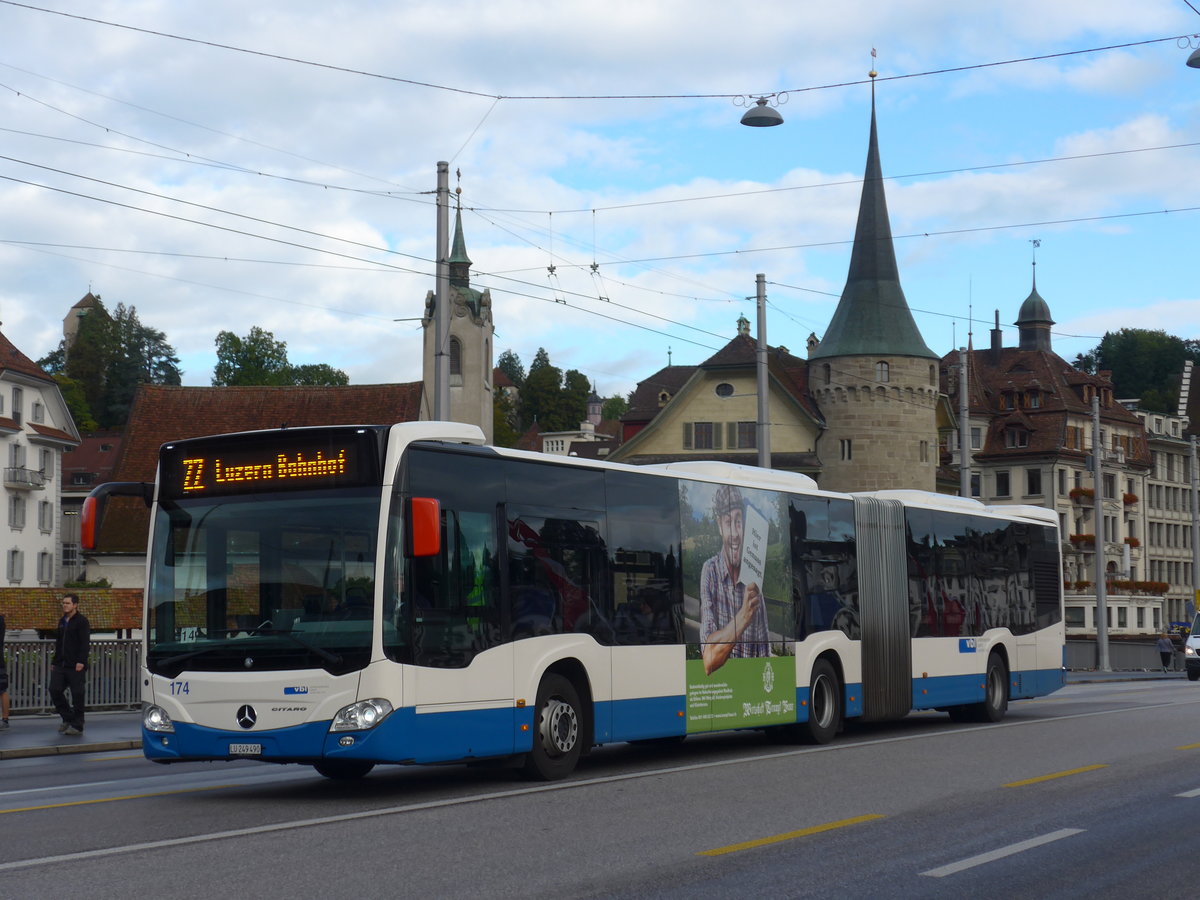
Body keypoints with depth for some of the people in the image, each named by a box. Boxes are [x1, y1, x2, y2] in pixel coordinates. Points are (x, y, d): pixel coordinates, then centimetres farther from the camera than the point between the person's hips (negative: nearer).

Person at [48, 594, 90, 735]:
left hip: (76, 666, -7)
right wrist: (54, 662, 18)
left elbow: (85, 643, -14)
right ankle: (67, 718, 16)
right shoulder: (62, 621, 17)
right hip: (61, 665, 8)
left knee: (77, 695, -2)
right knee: (54, 690, 0)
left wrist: (81, 661, -22)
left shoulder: (82, 621, -7)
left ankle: (77, 726, 5)